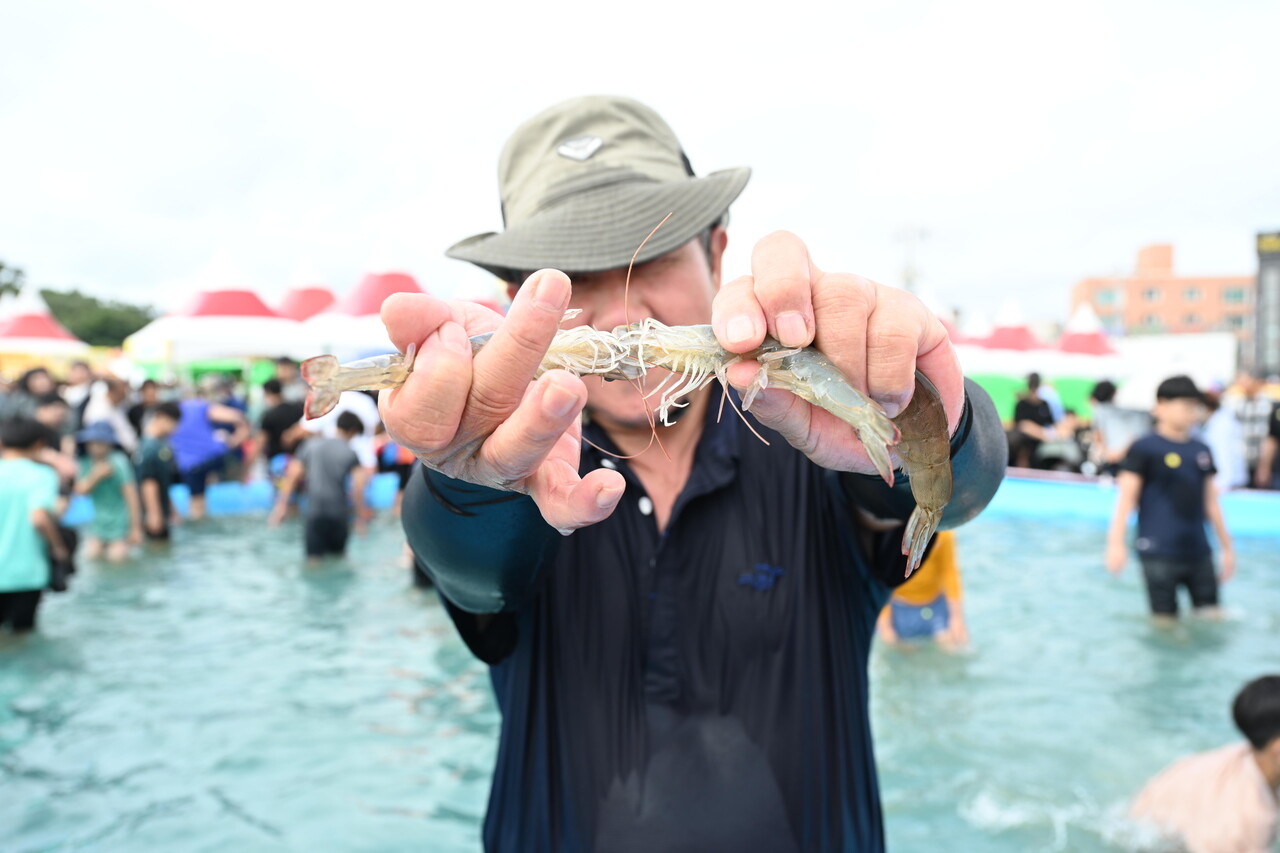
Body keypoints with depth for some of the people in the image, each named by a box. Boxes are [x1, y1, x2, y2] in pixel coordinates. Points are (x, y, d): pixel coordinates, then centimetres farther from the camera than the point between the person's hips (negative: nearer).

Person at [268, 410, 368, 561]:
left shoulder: (310, 445, 6)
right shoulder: (350, 453, 0)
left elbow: (293, 475, 1)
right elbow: (358, 486, -8)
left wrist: (282, 504, 2)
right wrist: (361, 516, -2)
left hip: (314, 512, 1)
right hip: (339, 513, -1)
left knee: (314, 556, 4)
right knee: (338, 556, 16)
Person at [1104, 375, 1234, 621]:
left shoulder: (1202, 451, 12)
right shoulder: (1144, 448, -6)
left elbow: (1211, 502, 19)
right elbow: (1126, 496, -11)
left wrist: (1226, 546, 22)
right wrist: (1116, 542, -20)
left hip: (1198, 552, 6)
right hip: (1159, 553, -6)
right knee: (1166, 620, -2)